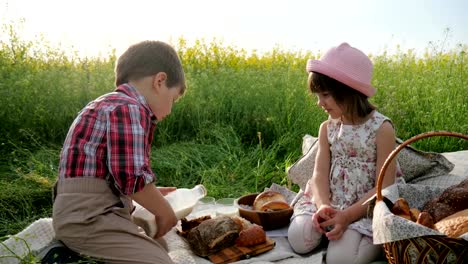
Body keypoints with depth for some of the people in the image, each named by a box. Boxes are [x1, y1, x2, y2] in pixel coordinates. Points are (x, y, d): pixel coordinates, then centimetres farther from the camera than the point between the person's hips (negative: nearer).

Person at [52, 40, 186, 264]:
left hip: (83, 212, 11)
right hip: (88, 217, -11)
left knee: (158, 245, 22)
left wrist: (151, 194, 23)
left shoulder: (110, 104, 19)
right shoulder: (129, 108, -14)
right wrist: (165, 212, -6)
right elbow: (131, 176, -22)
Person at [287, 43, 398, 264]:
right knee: (299, 241, -18)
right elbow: (320, 173, -5)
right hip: (330, 202, 4)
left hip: (366, 207, -4)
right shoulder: (327, 128, 3)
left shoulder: (382, 128, -13)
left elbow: (384, 187, -15)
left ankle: (377, 239, 5)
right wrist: (323, 205, -26)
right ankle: (328, 224, 9)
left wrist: (347, 215, -25)